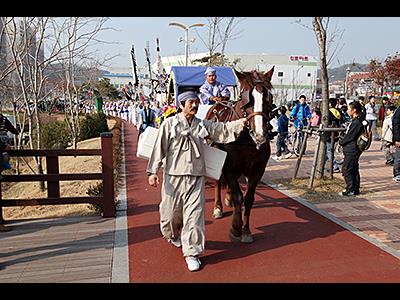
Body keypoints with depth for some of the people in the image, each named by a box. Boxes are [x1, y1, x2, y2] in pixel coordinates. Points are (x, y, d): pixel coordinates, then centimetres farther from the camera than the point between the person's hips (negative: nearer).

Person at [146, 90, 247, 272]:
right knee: (171, 211, 11)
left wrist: (240, 123, -17)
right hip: (173, 176, -1)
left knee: (194, 215, -3)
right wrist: (153, 172, -9)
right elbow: (159, 148, -3)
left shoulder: (203, 125, 9)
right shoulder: (169, 124, -1)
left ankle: (192, 253, 8)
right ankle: (172, 235, 45)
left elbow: (223, 128, 1)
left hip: (196, 177, 2)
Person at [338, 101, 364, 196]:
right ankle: (355, 189, 20)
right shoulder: (355, 121, 13)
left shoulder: (357, 122, -19)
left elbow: (350, 136, -19)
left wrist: (341, 142, -5)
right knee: (354, 169, 13)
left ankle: (351, 190, -1)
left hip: (352, 150, -10)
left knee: (346, 169, -6)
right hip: (352, 150, 10)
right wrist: (342, 141, 8)